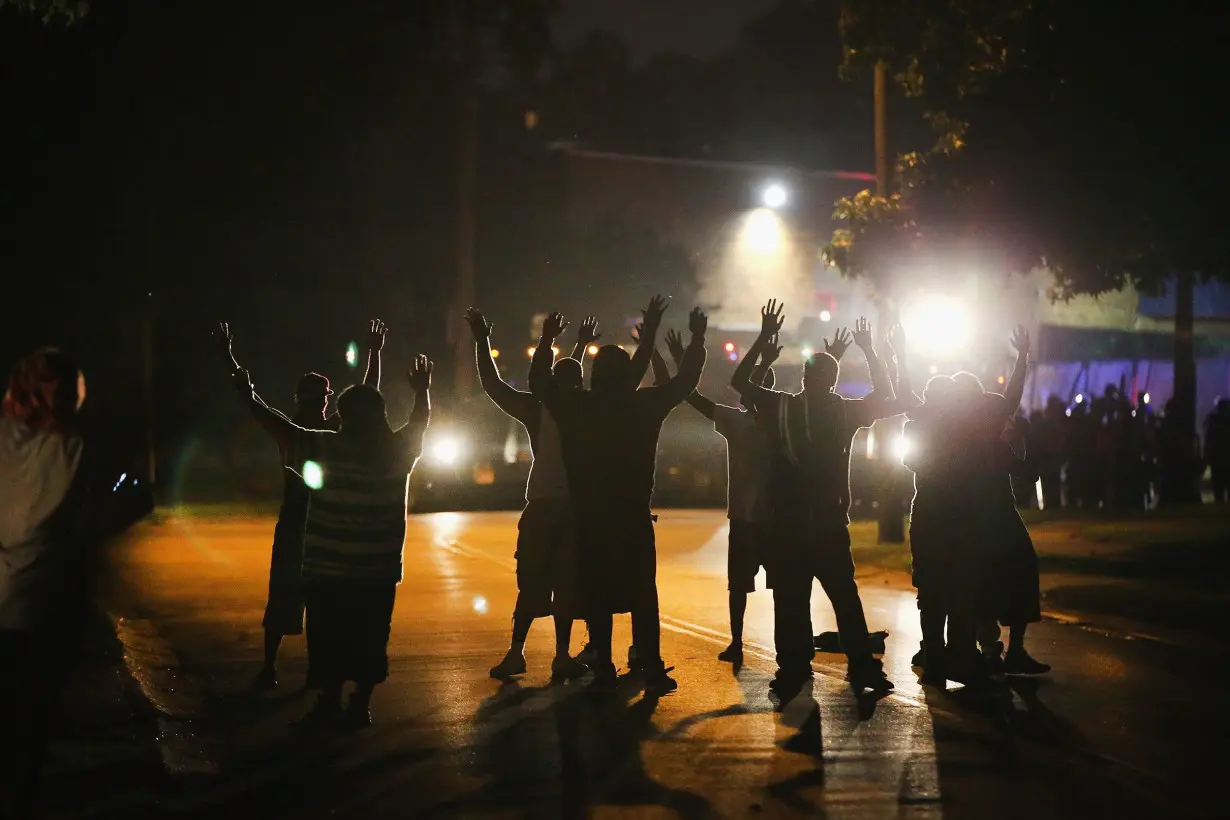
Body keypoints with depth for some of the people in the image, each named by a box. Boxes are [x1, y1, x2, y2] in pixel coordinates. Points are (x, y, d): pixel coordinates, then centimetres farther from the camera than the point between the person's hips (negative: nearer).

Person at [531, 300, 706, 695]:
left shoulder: (576, 408, -5)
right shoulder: (642, 406, -7)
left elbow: (539, 381, 12)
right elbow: (686, 380, 4)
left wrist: (547, 339, 23)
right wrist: (698, 339, 15)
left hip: (590, 521, 1)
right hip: (634, 518, -1)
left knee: (596, 596, 7)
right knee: (642, 595, 1)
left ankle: (603, 668, 7)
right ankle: (652, 669, -4)